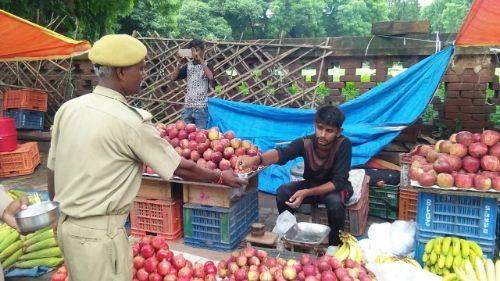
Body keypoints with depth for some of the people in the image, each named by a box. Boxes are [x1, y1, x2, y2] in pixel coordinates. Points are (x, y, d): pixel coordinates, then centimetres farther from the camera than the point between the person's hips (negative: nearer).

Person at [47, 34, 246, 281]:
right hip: (98, 232, -7)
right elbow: (181, 168, -10)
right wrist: (221, 177, 5)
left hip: (65, 223, 8)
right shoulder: (129, 121, -20)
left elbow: (52, 171, 7)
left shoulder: (67, 108, 0)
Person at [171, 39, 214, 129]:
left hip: (201, 108, -4)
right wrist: (179, 64, -6)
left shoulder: (207, 65, -1)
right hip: (187, 106, 4)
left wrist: (201, 60, -20)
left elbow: (210, 77, -22)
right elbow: (173, 77, 6)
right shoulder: (188, 66, 9)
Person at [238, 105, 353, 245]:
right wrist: (256, 159, -64)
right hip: (311, 183, 3)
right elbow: (282, 153, -42)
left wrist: (306, 193, -42)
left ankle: (335, 246, -9)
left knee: (335, 201, -35)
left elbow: (338, 182, -30)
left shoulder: (344, 144, -29)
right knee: (283, 192, -21)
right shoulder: (305, 142, -24)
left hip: (336, 187, -3)